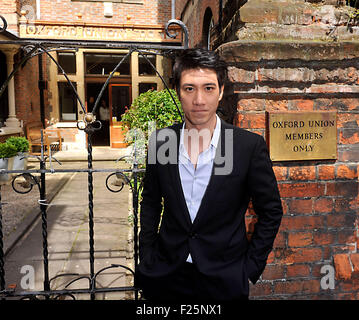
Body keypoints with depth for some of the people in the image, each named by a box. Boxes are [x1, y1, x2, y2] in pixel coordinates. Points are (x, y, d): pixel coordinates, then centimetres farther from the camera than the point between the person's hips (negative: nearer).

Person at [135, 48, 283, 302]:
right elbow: (150, 203, 6)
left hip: (224, 280, -2)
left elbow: (271, 211, -4)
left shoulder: (250, 145, -13)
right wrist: (147, 259, 3)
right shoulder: (160, 142, -6)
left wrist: (251, 268, -5)